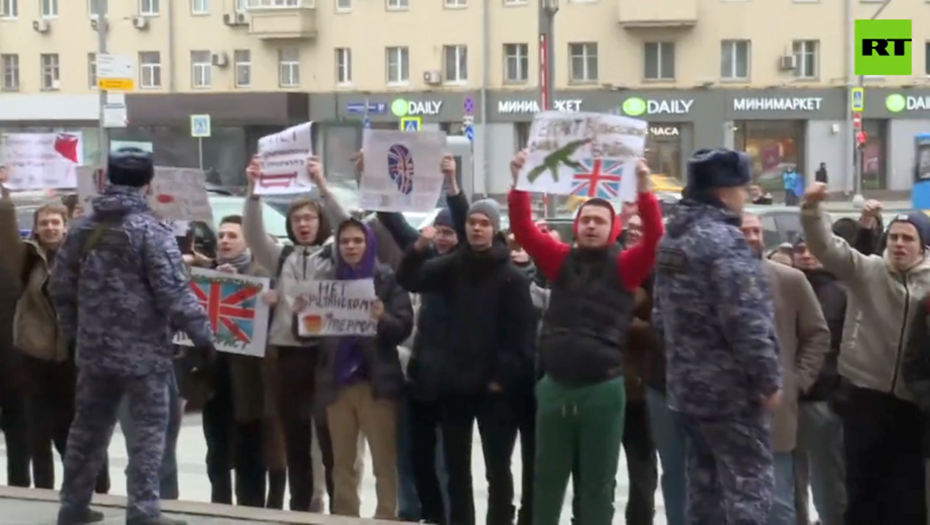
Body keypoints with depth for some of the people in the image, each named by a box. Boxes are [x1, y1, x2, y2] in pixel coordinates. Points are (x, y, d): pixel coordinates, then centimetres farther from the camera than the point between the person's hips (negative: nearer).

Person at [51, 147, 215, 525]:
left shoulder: (82, 228, 7)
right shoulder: (149, 229, -13)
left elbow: (60, 286, 12)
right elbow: (174, 291, -18)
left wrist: (73, 331, 24)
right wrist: (202, 334, -10)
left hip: (94, 348, 6)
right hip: (143, 348, -6)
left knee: (88, 426, 15)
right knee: (149, 427, 1)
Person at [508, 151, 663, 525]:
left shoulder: (624, 267, 2)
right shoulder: (561, 260, 8)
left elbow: (654, 238, -13)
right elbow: (524, 229, -1)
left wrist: (644, 191, -25)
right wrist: (519, 184, -14)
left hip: (603, 389, -2)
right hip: (555, 386, 2)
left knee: (597, 482, 8)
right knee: (547, 478, 11)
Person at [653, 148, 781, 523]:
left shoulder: (672, 238, 11)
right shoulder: (723, 239, -18)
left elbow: (661, 315, 18)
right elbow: (747, 320, -23)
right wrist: (769, 379, -14)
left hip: (686, 387, 9)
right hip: (731, 389, -9)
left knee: (705, 486, 15)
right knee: (748, 487, -2)